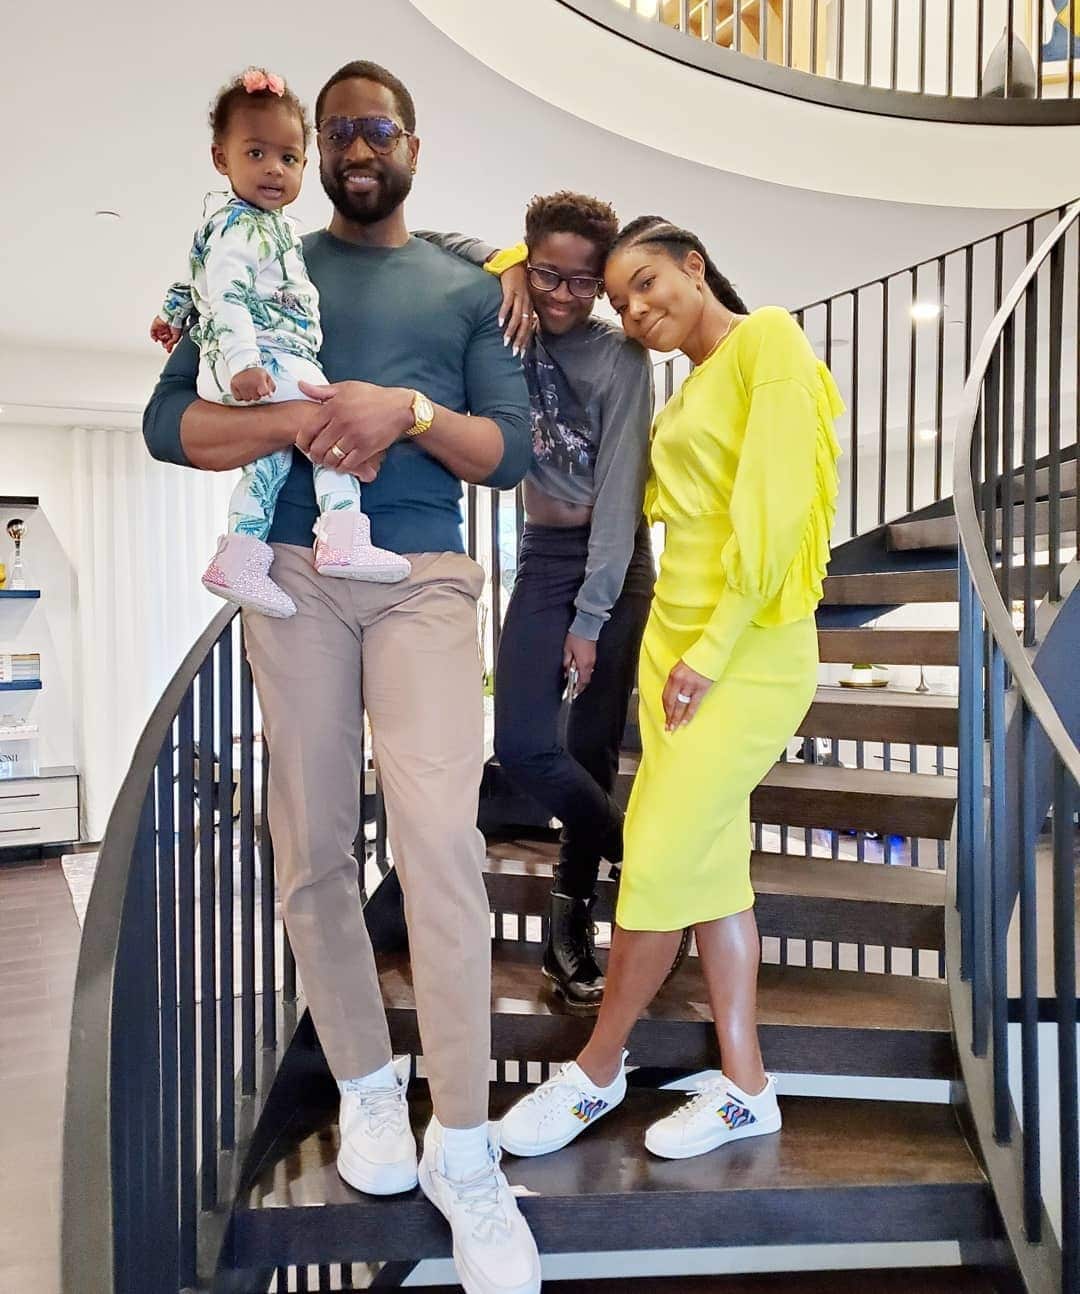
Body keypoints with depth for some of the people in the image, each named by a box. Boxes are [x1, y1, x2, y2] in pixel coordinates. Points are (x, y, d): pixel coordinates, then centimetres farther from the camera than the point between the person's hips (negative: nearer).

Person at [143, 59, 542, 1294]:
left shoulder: (467, 288, 15)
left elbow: (512, 450, 6)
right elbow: (167, 422, 4)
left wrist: (411, 412, -12)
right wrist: (294, 421, -13)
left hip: (425, 578, -1)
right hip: (294, 574, 1)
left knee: (441, 840, -14)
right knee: (313, 848, 3)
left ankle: (462, 1150, -4)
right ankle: (365, 1085, 23)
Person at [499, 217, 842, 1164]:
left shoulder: (769, 340, -6)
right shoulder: (690, 388, 18)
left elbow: (777, 500, -15)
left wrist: (714, 647, -16)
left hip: (747, 651, -8)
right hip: (677, 638, 8)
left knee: (659, 863, -5)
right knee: (712, 860, 8)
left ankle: (598, 1070, 14)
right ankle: (745, 1087, 19)